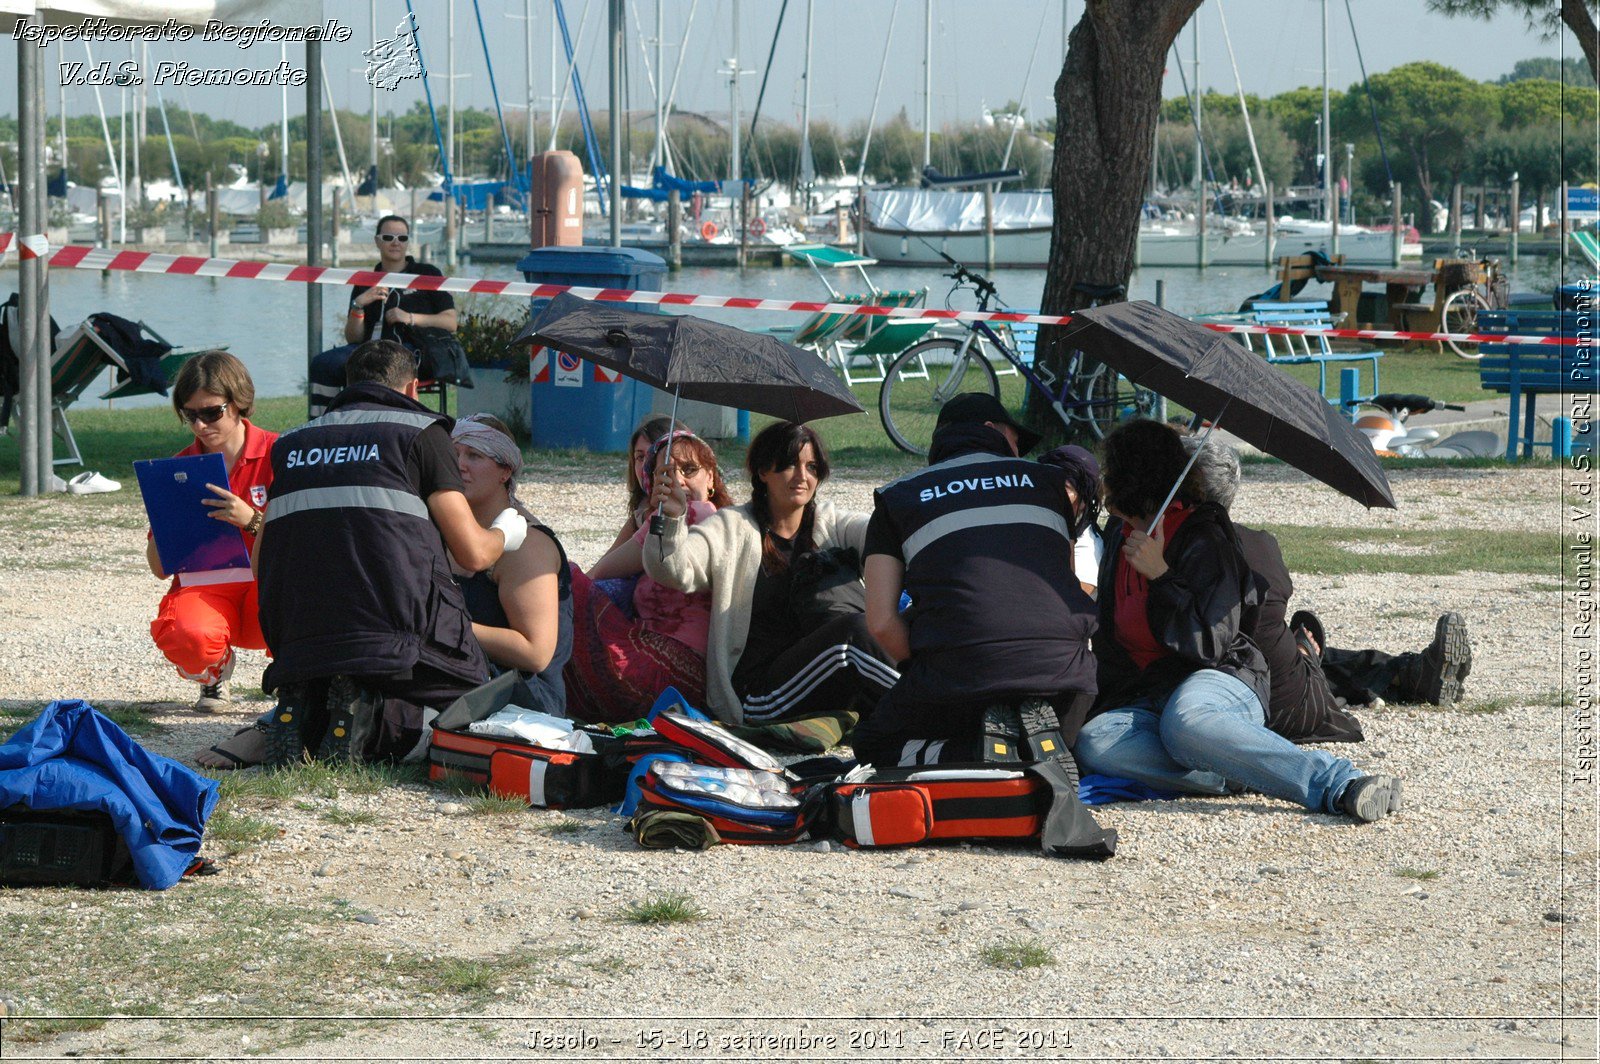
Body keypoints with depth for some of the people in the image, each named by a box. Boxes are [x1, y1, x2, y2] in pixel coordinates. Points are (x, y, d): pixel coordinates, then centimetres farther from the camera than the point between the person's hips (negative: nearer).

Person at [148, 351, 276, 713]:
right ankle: (214, 676, 7)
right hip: (203, 588, 1)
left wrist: (251, 520, -28)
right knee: (190, 638, -35)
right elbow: (159, 568, 3)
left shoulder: (276, 453, -3)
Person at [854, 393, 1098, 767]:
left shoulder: (896, 498, 15)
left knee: (873, 745, 23)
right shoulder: (1050, 480, 20)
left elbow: (882, 621, 4)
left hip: (956, 673, -2)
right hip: (1062, 671, 3)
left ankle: (973, 752, -7)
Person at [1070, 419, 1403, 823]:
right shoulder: (1119, 533, 19)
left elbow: (1209, 646, -17)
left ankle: (1337, 782, -45)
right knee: (1093, 743, -29)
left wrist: (1160, 575, -19)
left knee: (1185, 721, -45)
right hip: (1141, 696, 7)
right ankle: (1246, 775, -34)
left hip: (1217, 680, -7)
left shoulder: (1205, 542, -7)